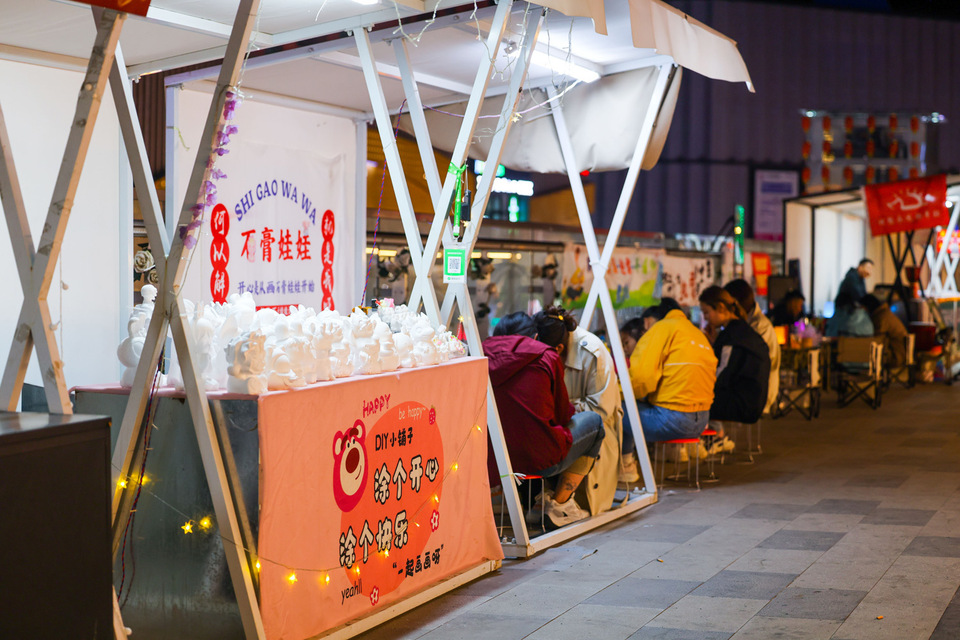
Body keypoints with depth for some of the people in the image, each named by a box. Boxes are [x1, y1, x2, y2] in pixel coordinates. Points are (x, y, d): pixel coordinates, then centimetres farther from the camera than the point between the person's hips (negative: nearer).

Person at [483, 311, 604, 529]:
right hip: (539, 460, -5)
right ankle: (559, 505, 18)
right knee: (593, 421, 21)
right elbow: (562, 414, 5)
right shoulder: (547, 356, -3)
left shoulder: (483, 352, 7)